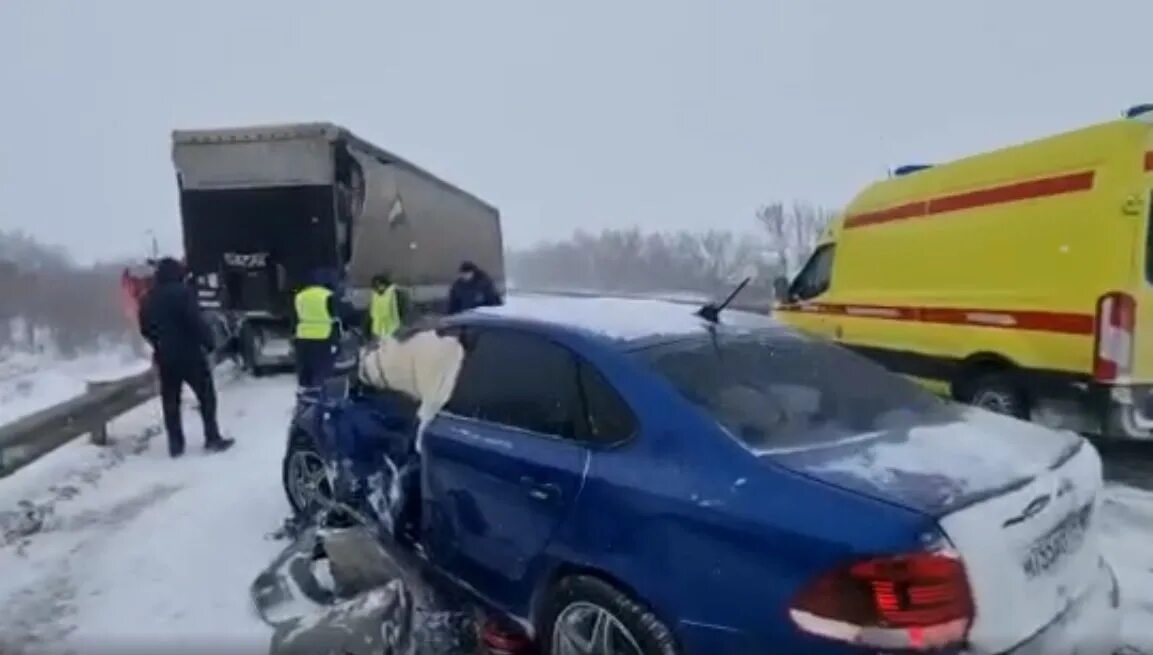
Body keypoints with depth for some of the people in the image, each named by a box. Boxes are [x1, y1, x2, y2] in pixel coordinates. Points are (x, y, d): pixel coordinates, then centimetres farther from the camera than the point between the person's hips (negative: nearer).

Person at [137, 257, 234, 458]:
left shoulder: (148, 299, 11)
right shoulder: (181, 292, -12)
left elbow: (145, 330, 16)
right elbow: (196, 321, -20)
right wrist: (208, 341, -11)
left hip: (164, 357, 6)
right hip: (189, 354, -6)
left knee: (170, 401, 10)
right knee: (206, 396, 4)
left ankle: (175, 444, 11)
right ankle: (213, 439, 4)